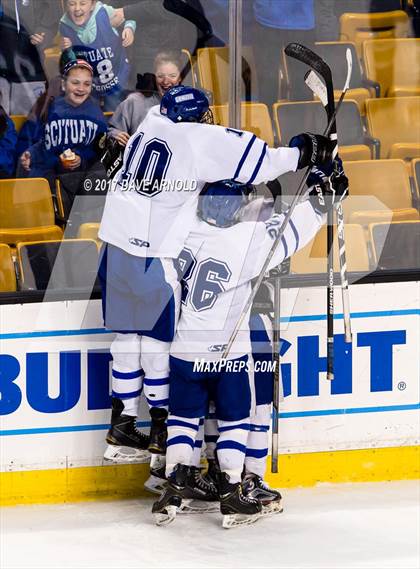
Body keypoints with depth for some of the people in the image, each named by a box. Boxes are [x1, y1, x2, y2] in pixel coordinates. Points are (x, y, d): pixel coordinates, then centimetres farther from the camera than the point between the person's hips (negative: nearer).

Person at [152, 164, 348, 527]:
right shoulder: (248, 240, -19)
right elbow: (290, 232, -10)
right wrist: (324, 195, 2)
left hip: (183, 348, 3)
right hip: (229, 353, -3)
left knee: (184, 416, 15)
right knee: (234, 418, 12)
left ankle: (174, 491, 7)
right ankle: (232, 495, 9)